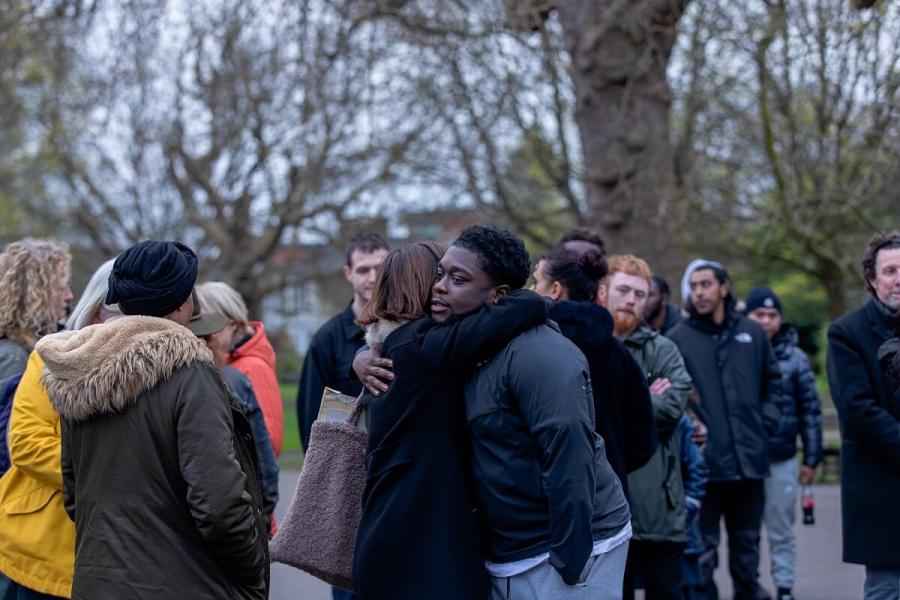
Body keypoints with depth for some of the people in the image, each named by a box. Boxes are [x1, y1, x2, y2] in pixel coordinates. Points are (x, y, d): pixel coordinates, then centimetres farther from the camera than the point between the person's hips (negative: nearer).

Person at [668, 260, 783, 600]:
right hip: (703, 461, -3)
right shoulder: (678, 338, -3)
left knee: (747, 543, 16)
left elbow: (773, 381, 16)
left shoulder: (751, 333, 7)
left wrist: (767, 422, 5)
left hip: (750, 459, 4)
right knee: (703, 549, 1)